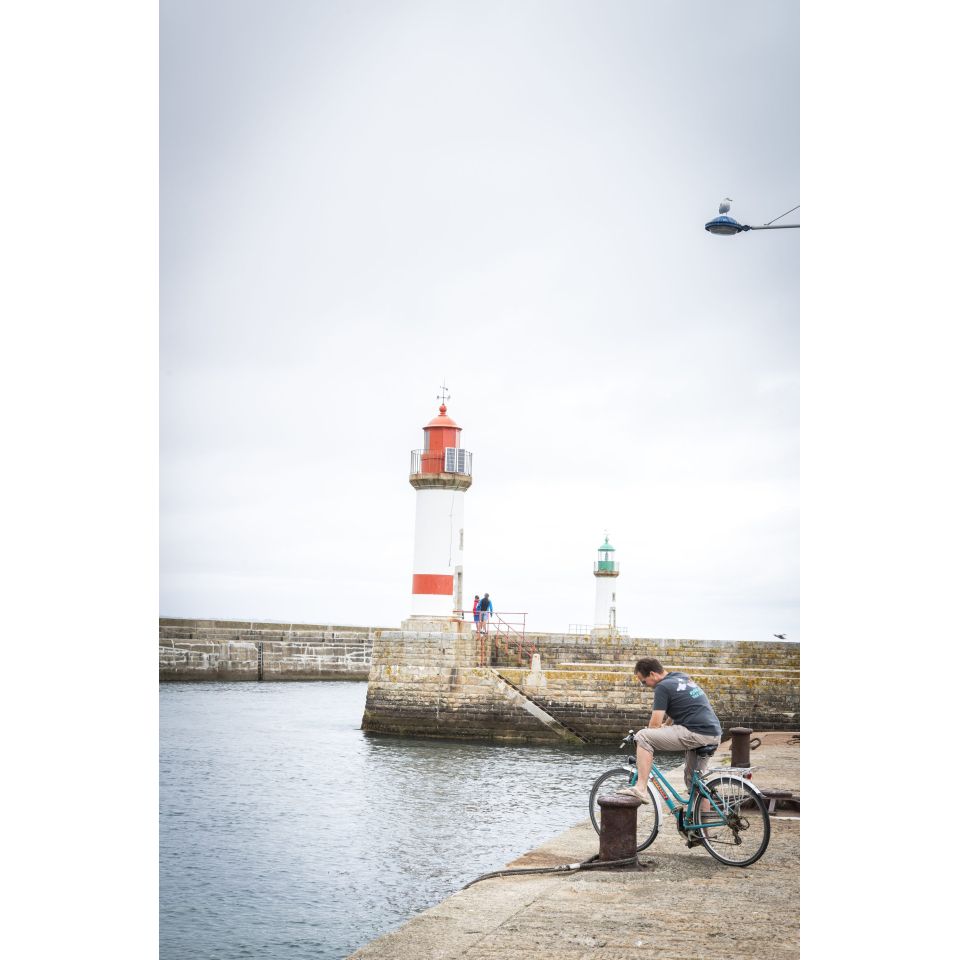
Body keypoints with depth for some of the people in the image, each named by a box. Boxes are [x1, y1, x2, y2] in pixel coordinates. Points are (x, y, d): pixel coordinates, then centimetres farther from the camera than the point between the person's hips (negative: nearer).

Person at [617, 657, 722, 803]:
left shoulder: (663, 687, -7)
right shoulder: (682, 677, 19)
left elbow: (655, 725, -8)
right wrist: (665, 725, 48)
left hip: (695, 734, -9)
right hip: (715, 736, 9)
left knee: (643, 737, -11)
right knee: (694, 781, 23)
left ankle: (641, 789, -17)